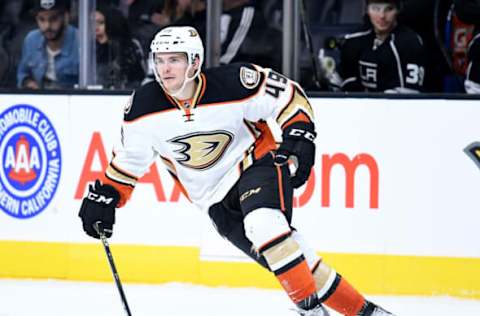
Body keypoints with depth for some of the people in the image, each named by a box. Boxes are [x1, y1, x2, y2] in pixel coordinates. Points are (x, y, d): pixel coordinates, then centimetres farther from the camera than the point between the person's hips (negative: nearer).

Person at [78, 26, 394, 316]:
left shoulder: (233, 84, -21)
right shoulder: (144, 107, -10)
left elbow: (289, 94, -8)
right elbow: (129, 157, 7)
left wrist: (298, 135, -20)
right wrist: (104, 196, 2)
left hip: (259, 163, -4)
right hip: (217, 200, 4)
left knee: (264, 224, -35)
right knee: (291, 256, -5)